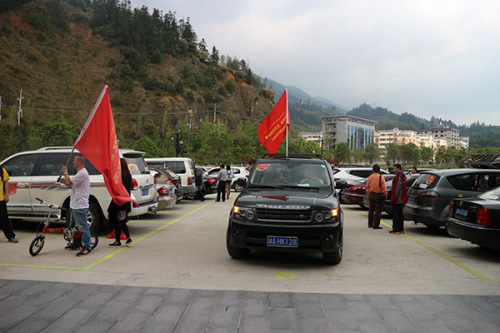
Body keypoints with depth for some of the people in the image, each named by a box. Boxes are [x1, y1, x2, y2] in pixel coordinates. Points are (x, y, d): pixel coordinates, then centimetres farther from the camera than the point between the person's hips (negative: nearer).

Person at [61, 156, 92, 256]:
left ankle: (87, 248, -7)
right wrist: (64, 181, 5)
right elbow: (71, 186, 23)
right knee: (73, 226, 22)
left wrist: (65, 172, -7)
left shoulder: (82, 173, -18)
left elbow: (69, 182, -22)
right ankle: (75, 244, 35)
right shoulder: (80, 173, 18)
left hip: (80, 206, -12)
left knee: (83, 227, -9)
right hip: (74, 204, 12)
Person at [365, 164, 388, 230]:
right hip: (379, 195, -6)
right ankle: (376, 225, -1)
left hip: (372, 195, 6)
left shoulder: (370, 177, 2)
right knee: (378, 211, -1)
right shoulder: (381, 177, -13)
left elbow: (367, 187, 6)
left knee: (371, 210, 17)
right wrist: (385, 195, -4)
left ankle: (370, 224, 24)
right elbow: (384, 187, -14)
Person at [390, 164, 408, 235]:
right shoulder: (402, 177, 16)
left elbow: (397, 189, -22)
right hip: (401, 199, 10)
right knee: (400, 214, 14)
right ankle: (401, 229, 18)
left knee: (396, 215, -6)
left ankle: (396, 230, -5)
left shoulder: (398, 177, -17)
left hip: (397, 200, -10)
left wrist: (394, 198, -19)